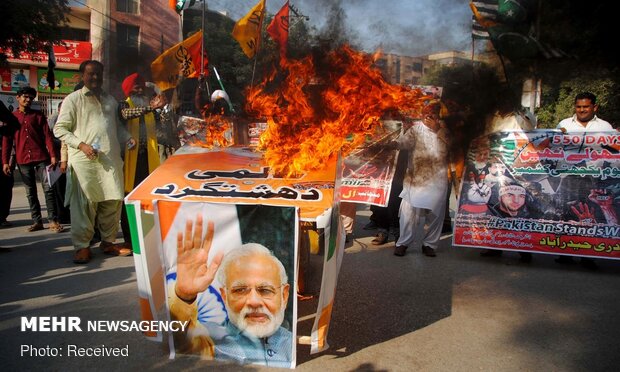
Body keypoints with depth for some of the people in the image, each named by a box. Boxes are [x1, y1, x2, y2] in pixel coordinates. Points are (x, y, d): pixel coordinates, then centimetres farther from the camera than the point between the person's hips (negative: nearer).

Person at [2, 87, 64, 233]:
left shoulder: (38, 115, 8)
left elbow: (48, 136, 2)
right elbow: (6, 141, 8)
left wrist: (53, 155, -8)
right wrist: (5, 161, 2)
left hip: (41, 157, -1)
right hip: (23, 160, 2)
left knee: (48, 188, -6)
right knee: (30, 192, 6)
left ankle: (53, 221, -5)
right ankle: (37, 221, 11)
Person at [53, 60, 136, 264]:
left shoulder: (110, 100, 20)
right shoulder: (73, 99, 3)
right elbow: (60, 128, -1)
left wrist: (127, 138, 8)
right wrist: (81, 145, -13)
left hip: (111, 159, 5)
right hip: (84, 161, -5)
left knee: (113, 201, 5)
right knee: (85, 203, -3)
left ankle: (108, 241, 18)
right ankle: (82, 246, 8)